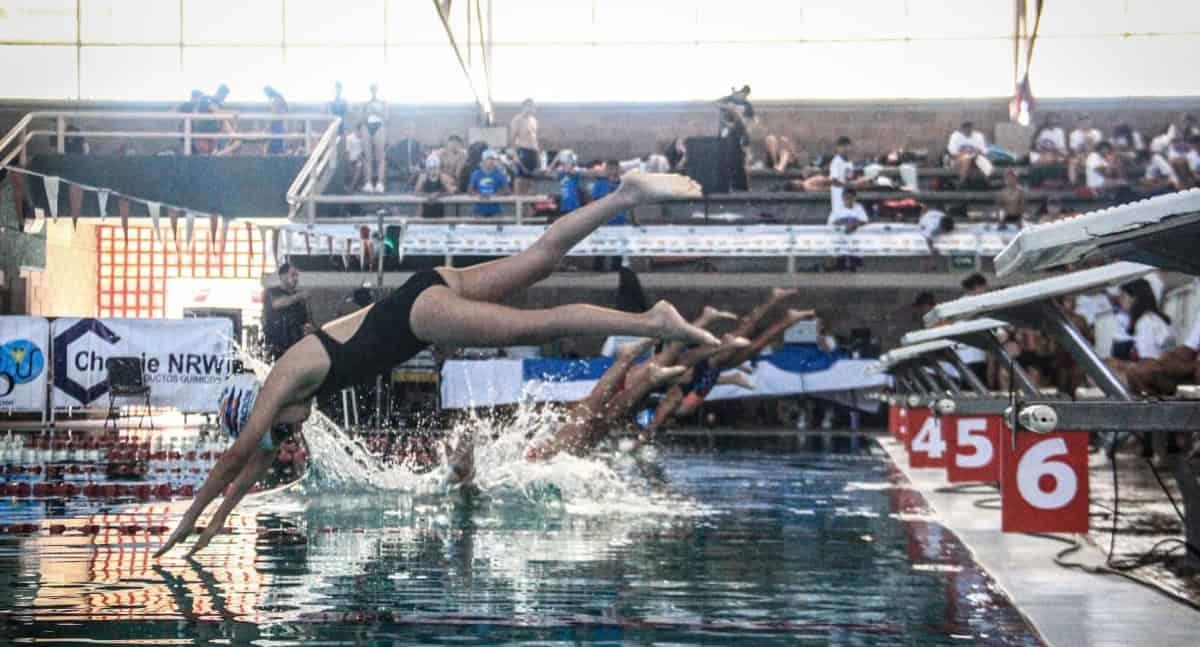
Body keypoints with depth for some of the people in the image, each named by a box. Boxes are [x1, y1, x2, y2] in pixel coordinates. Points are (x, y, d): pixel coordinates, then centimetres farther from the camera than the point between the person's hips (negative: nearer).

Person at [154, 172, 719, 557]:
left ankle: (654, 322, -23)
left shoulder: (280, 386, -4)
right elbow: (257, 463, 27)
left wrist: (188, 522, 3)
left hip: (421, 314, -7)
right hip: (430, 291, 7)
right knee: (541, 256, 4)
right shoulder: (286, 391, 18)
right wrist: (219, 521, 27)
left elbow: (233, 459, -3)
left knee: (539, 325, -15)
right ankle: (630, 193, 1)